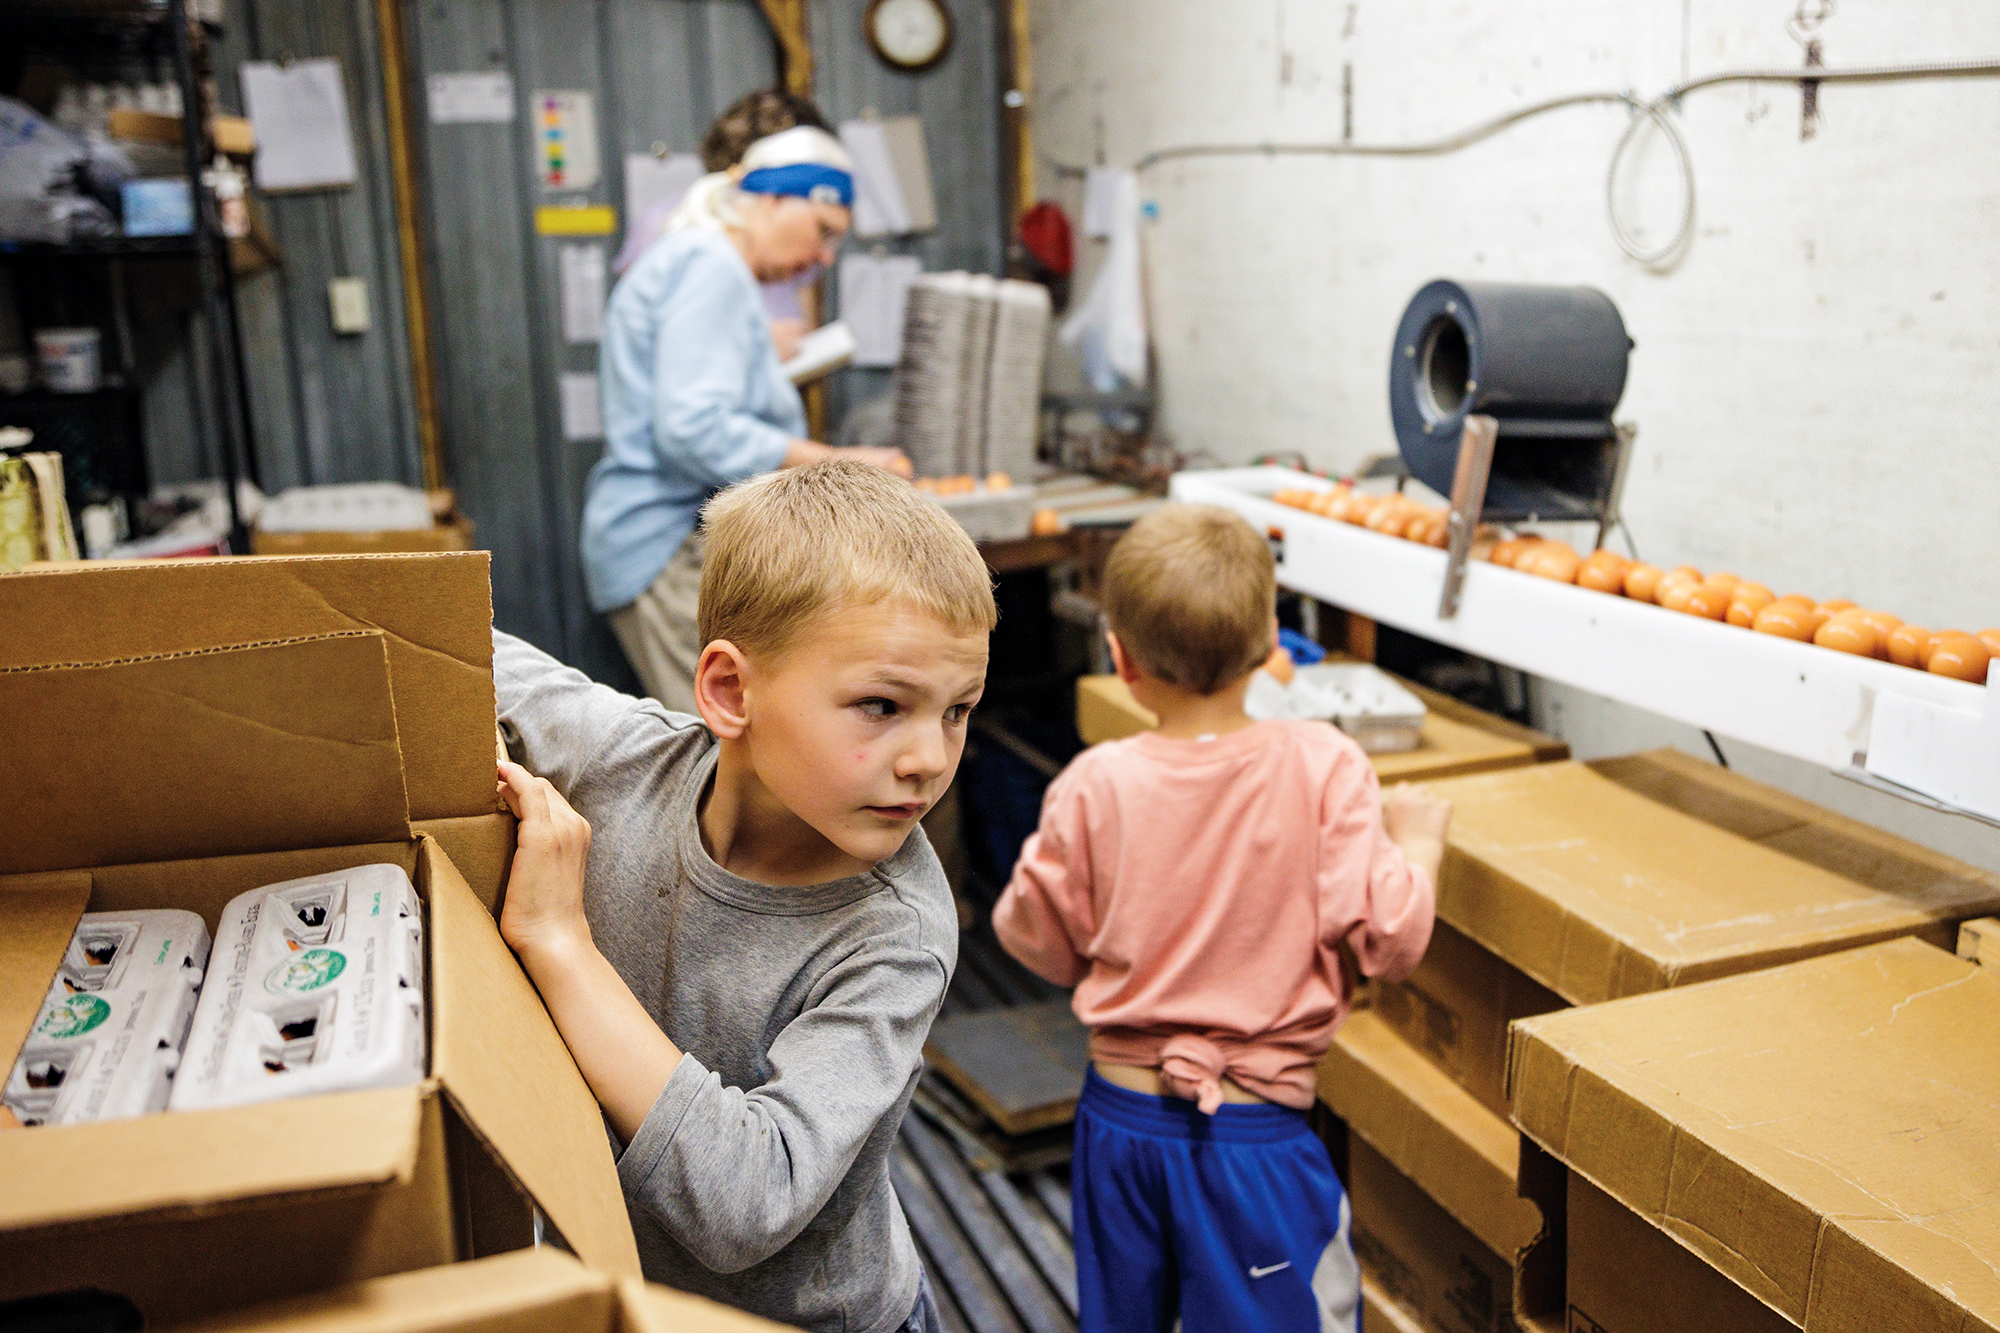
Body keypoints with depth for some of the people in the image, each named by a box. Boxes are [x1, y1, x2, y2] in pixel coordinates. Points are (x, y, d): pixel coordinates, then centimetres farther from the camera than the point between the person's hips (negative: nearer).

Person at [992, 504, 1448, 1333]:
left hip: (1119, 1117, 2)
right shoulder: (1321, 767, -16)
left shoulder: (1094, 787, -12)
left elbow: (1039, 943, -1)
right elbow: (1388, 937, -15)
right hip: (1256, 1132, -2)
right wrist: (1418, 839, 3)